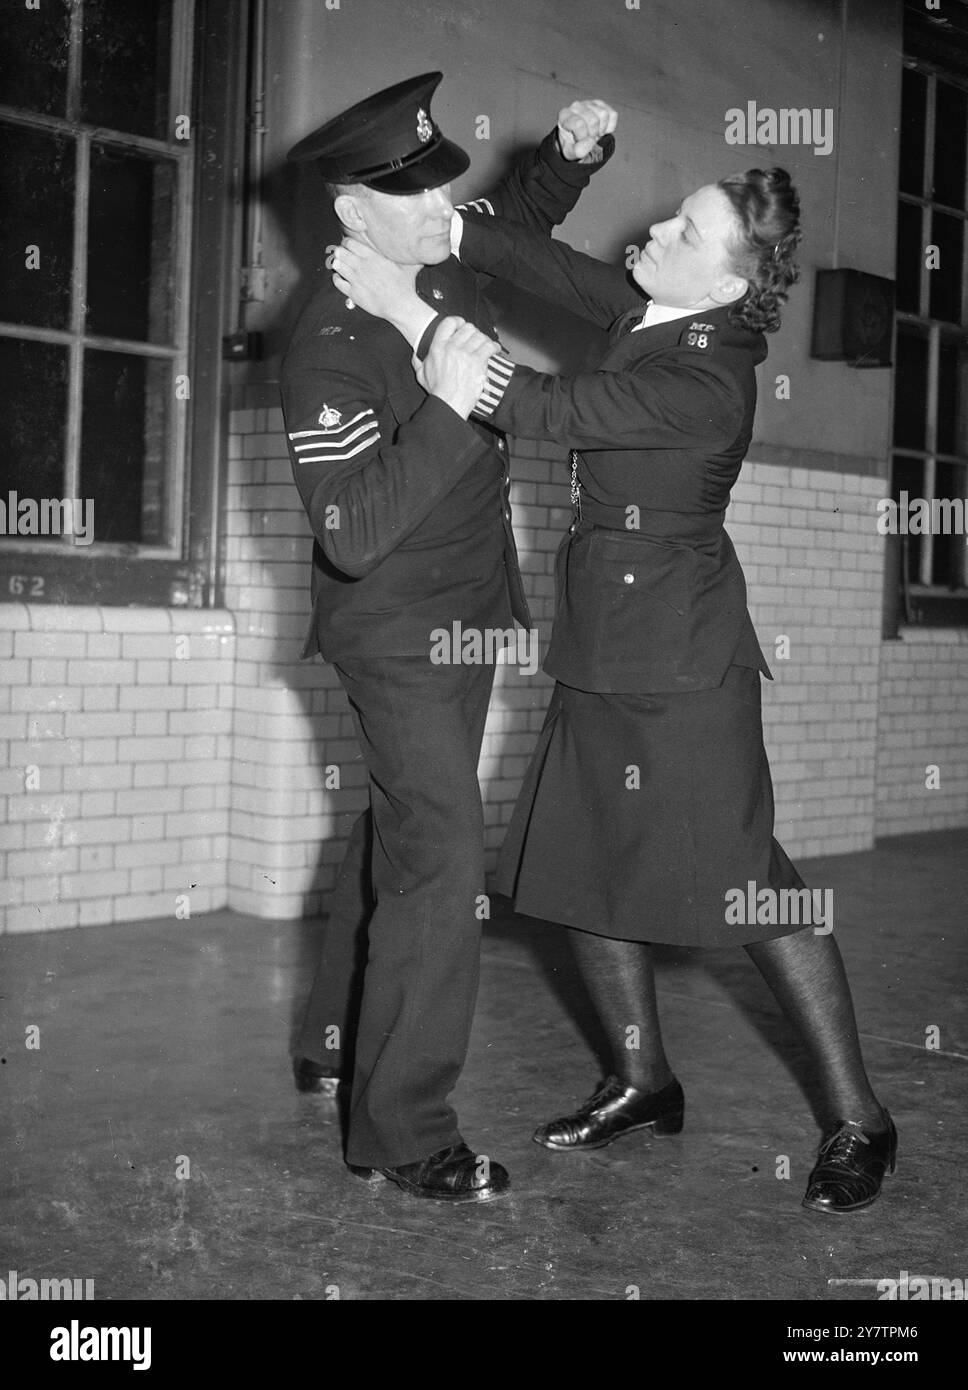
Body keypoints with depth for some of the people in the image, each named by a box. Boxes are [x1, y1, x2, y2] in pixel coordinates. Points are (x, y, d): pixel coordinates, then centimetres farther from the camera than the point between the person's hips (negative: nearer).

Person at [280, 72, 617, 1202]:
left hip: (468, 615, 9)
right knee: (441, 862, -12)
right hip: (396, 633, -9)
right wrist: (446, 409, -38)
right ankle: (402, 1131, 0)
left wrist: (573, 152, 3)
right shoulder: (330, 352, -25)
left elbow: (520, 215, 22)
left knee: (401, 830, 19)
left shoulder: (446, 263, -1)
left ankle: (333, 1045, 36)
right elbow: (353, 534, -32)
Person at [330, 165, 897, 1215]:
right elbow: (545, 263, 9)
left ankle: (857, 1119, 11)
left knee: (741, 877, -3)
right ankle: (643, 1084, 29)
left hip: (678, 656, -9)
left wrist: (409, 311, -21)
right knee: (581, 865, 12)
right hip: (602, 645, 9)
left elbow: (540, 410, -24)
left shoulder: (707, 383, -22)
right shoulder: (647, 309, 3)